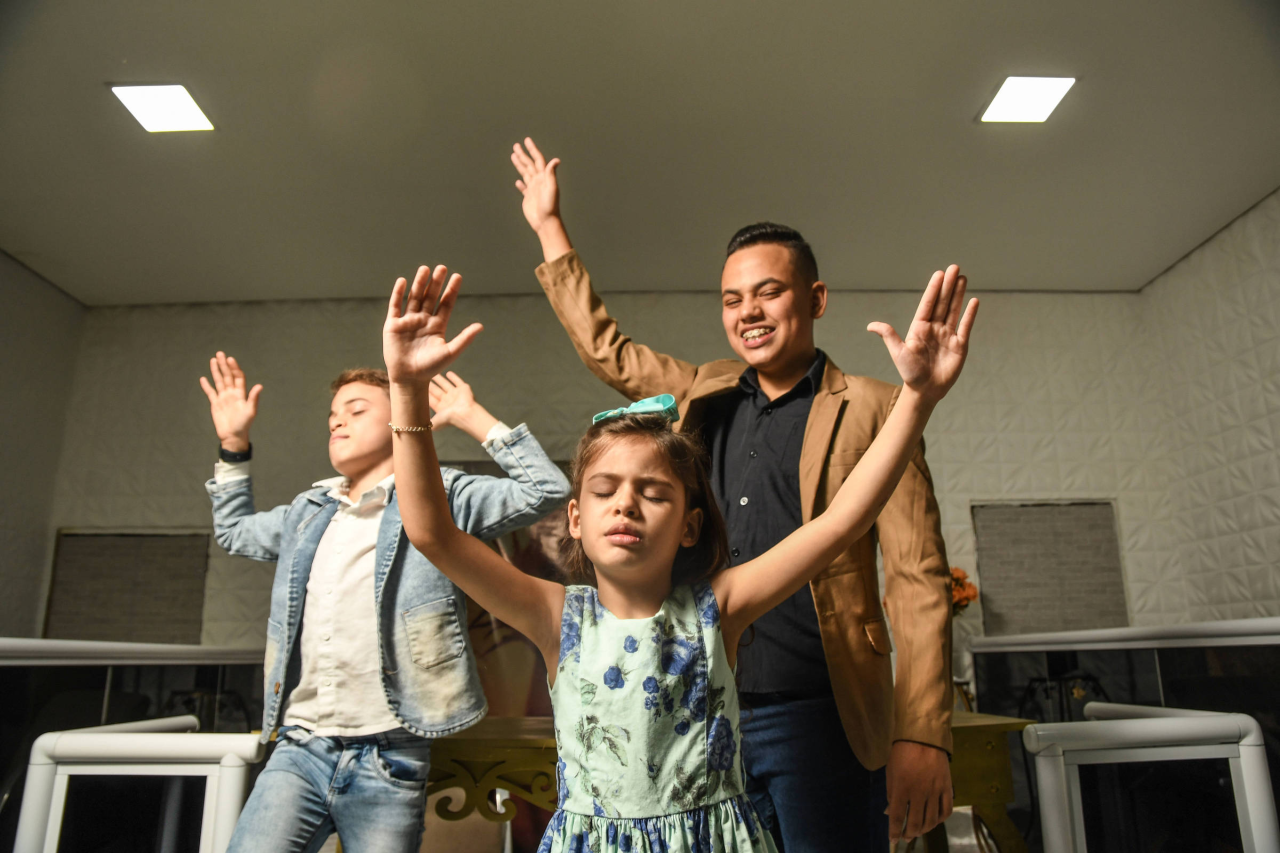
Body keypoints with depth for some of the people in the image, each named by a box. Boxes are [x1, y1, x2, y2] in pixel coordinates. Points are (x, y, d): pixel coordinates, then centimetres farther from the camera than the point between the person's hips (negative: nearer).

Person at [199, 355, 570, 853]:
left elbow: (547, 490, -7)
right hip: (299, 752, 5)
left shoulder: (441, 496, 2)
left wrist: (475, 419, -5)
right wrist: (233, 444, 30)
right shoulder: (309, 512, 19)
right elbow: (234, 532, 38)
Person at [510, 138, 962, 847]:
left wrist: (922, 737, -14)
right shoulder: (704, 395, 10)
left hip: (817, 717, -4)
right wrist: (549, 226, 24)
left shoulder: (871, 409, -4)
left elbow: (918, 581, -7)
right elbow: (604, 350, 22)